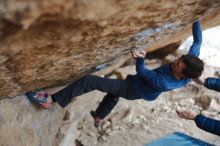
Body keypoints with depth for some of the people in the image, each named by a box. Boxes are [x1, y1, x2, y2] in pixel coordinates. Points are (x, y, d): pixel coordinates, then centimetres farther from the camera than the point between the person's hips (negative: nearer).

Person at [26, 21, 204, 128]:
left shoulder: (164, 83, -41)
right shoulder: (188, 69, -24)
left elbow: (141, 72, -26)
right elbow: (198, 41, -11)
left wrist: (140, 59, -43)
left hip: (132, 89, -8)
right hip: (140, 90, 8)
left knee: (89, 80, -16)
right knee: (114, 93, 37)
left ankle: (50, 100, -7)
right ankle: (99, 118, 59)